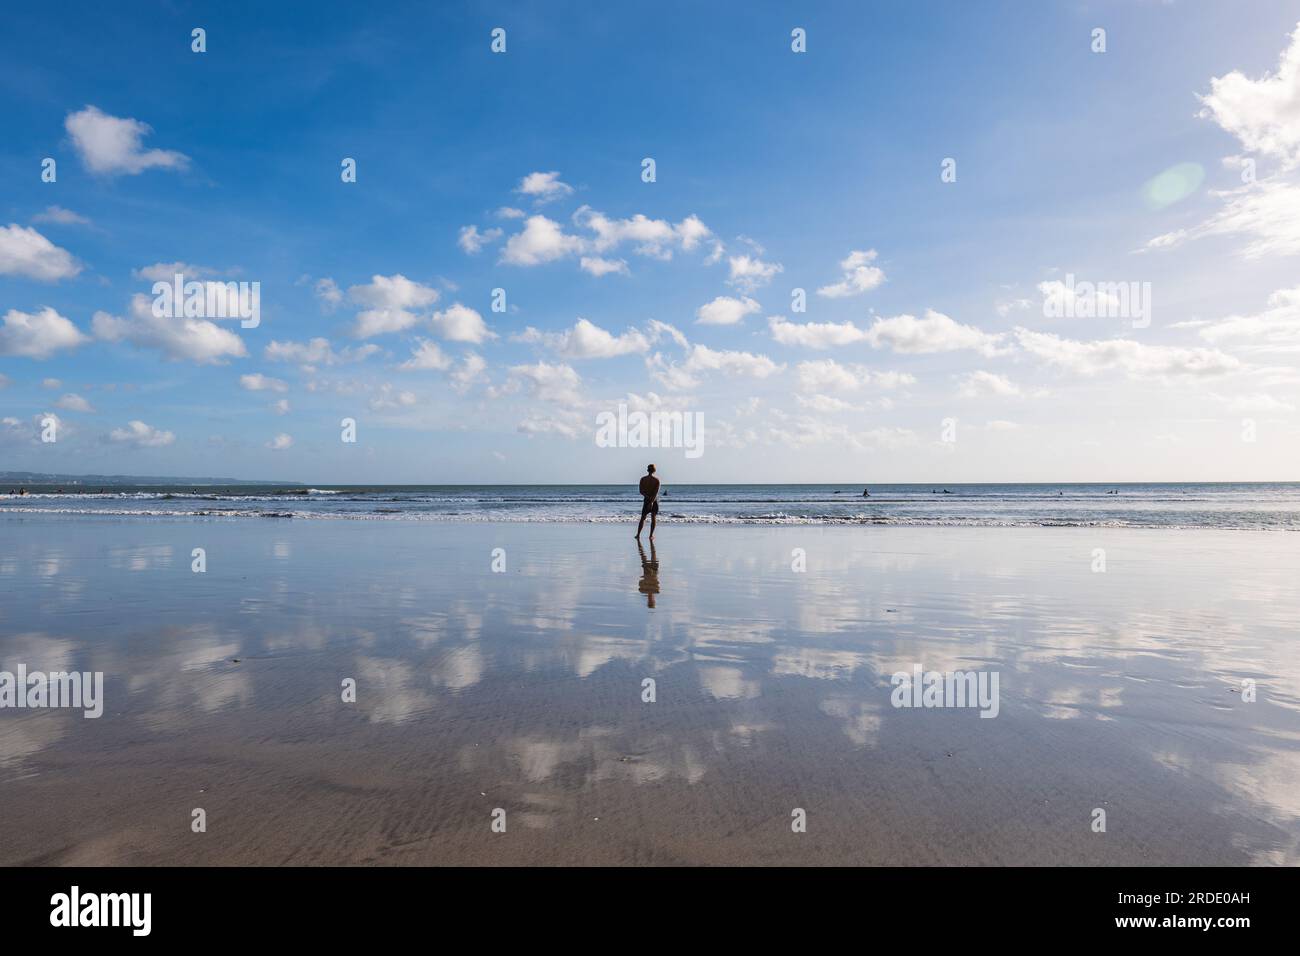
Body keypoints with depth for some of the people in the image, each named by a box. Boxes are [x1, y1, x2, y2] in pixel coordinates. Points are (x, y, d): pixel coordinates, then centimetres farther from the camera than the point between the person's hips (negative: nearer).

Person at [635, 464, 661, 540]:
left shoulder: (643, 479, -2)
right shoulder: (657, 480, -8)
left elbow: (641, 491, -7)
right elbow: (656, 492, -17)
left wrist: (647, 496, -12)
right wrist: (652, 502, -22)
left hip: (646, 500, 1)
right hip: (654, 500, -1)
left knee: (643, 518, 10)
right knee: (653, 518, 7)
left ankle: (638, 535, 4)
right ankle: (651, 536, 6)